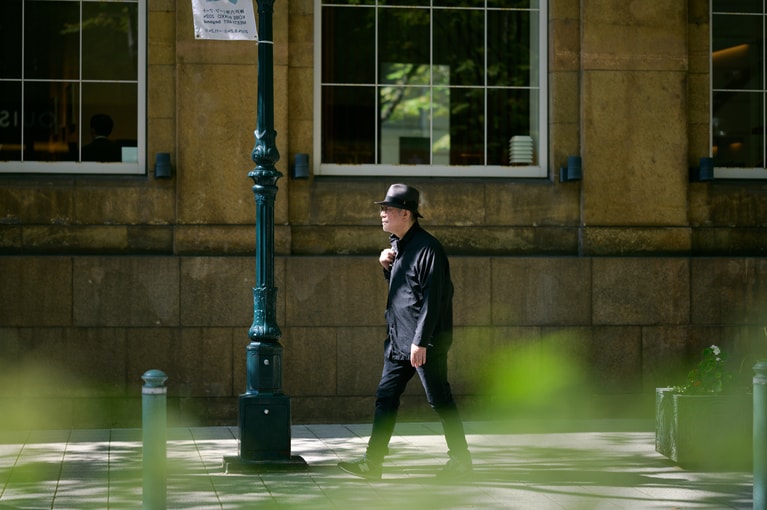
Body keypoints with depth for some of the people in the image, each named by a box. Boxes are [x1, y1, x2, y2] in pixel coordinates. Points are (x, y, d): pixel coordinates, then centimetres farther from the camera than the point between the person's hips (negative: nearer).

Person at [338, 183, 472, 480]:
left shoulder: (427, 248, -16)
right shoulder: (397, 244, 13)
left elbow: (432, 297, -20)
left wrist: (420, 342, -23)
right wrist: (386, 266, 4)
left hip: (426, 342, -9)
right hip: (398, 339, 9)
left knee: (439, 400, 0)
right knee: (385, 397, 6)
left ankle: (461, 460, 13)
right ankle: (372, 463, 7)